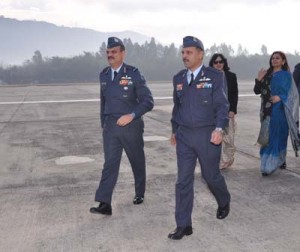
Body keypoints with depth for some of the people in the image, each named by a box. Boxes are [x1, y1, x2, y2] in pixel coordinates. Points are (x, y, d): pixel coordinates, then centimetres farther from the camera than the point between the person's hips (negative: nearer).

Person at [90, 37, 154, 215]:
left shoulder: (134, 74, -9)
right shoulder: (104, 75, 6)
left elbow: (148, 101, -10)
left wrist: (132, 115, -21)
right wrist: (103, 122, 16)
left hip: (131, 126, -3)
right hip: (110, 127, 3)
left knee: (137, 161, 13)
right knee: (110, 164, -3)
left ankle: (140, 194, 33)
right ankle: (105, 203, -6)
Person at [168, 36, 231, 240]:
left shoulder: (215, 76, -5)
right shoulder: (178, 78, 9)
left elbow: (222, 105, -10)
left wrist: (219, 129, -23)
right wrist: (174, 130, 19)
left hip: (207, 134, -4)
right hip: (184, 135, 4)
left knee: (211, 175, 11)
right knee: (183, 180, 1)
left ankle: (224, 202, 44)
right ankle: (184, 225, 9)